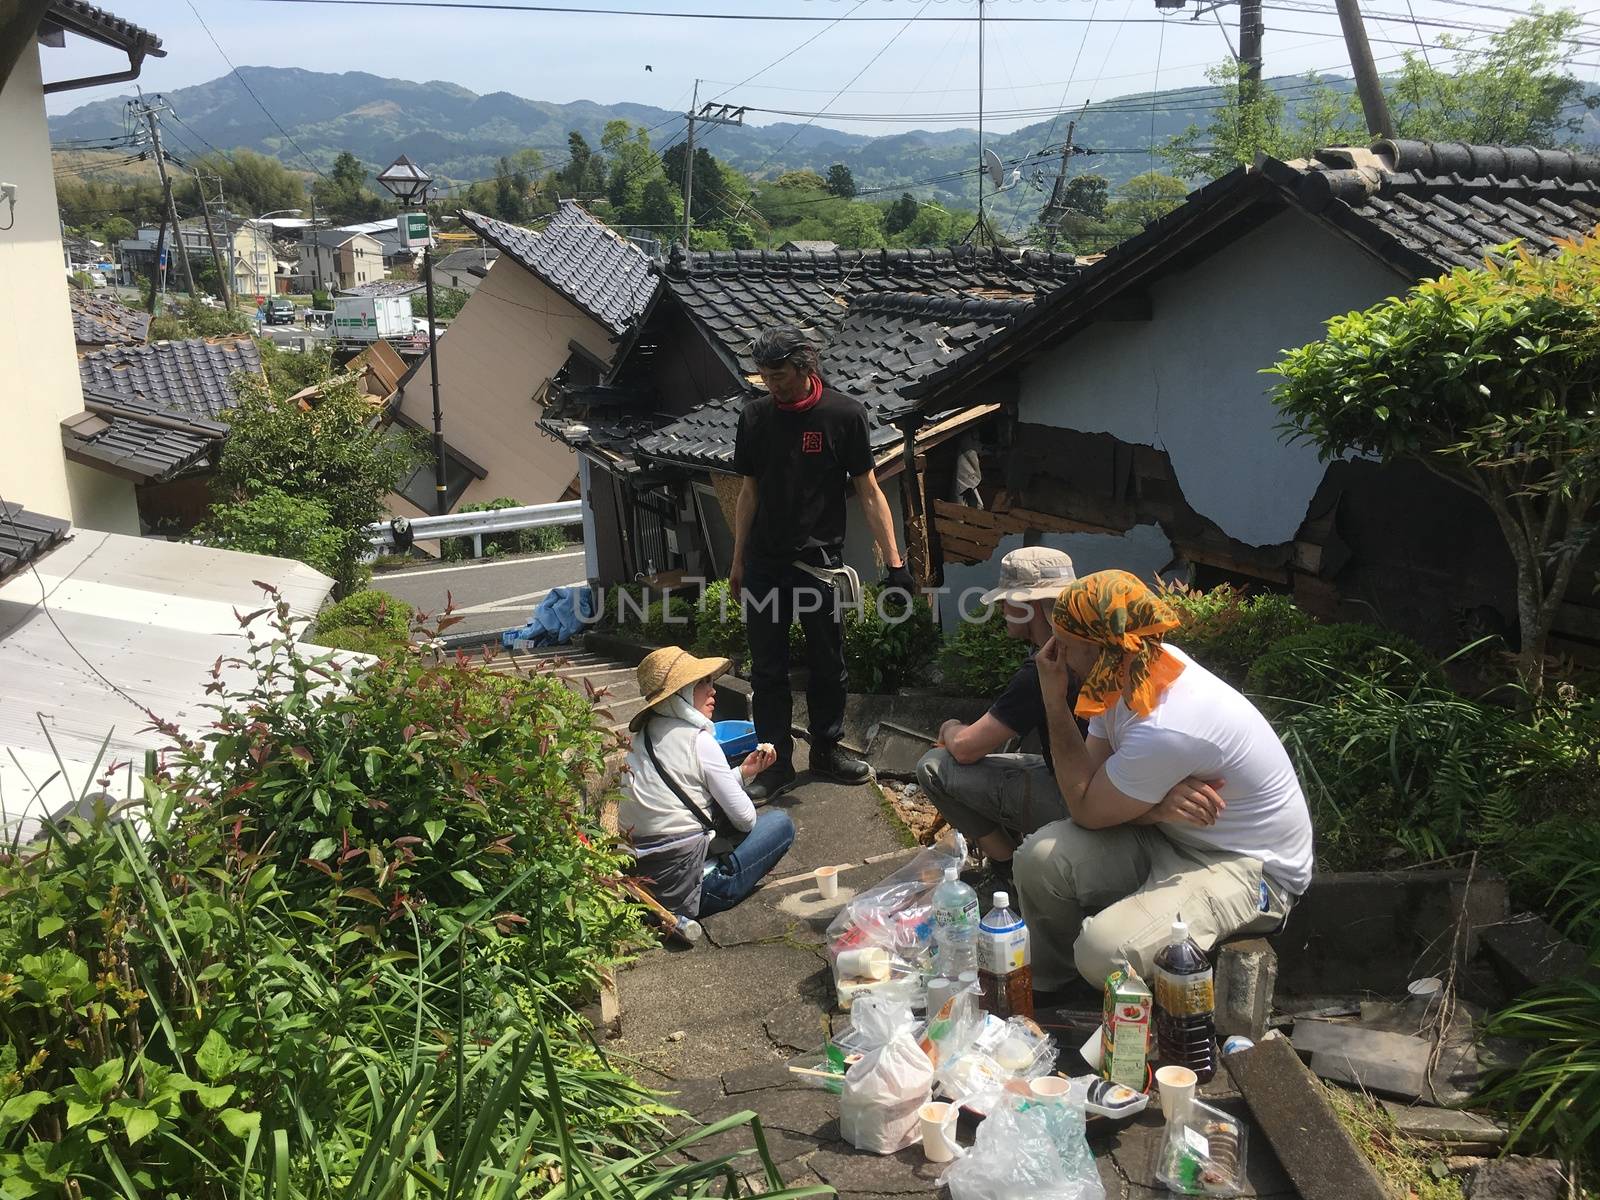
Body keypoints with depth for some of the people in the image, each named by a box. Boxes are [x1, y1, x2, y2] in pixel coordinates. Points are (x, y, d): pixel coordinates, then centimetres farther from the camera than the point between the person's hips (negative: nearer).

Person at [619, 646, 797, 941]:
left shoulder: (641, 738, 11)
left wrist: (743, 772, 18)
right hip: (687, 881, -8)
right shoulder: (698, 740, -13)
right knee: (781, 822, 9)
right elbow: (744, 818, -7)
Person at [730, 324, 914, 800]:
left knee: (828, 663, 9)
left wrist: (894, 562, -9)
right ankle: (777, 762, 14)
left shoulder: (844, 414, -6)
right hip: (764, 562, 2)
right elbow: (748, 492, 10)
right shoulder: (756, 416, 3)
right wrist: (738, 563, 11)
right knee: (767, 667, 4)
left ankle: (826, 751, 26)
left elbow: (869, 492, -5)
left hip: (819, 560, -2)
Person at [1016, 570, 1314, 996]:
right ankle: (1047, 989, 13)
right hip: (1168, 834, 8)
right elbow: (1090, 790, -4)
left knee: (1104, 951, -31)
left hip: (1247, 866, -8)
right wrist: (1157, 806, -27)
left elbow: (1085, 810, -18)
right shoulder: (1127, 676, -6)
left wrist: (1054, 701, -19)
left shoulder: (1166, 728, -34)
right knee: (1039, 859, -15)